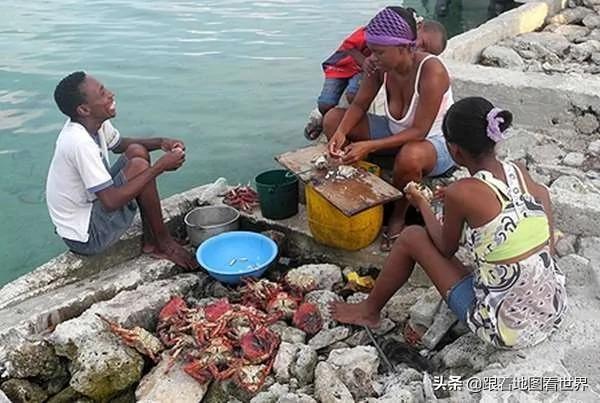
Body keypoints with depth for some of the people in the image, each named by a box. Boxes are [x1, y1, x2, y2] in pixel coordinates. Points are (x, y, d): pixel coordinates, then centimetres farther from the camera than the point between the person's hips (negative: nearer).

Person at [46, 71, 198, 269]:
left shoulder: (93, 123, -5)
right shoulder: (79, 143, -30)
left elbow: (119, 144, 16)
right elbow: (111, 201, -32)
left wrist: (161, 142, -2)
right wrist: (160, 167, -26)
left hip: (89, 207, 9)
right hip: (86, 238, -9)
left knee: (137, 151, 5)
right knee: (139, 166, -20)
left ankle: (151, 241, 7)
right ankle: (164, 243, -1)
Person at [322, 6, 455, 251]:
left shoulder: (431, 71, -30)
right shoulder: (381, 67, -14)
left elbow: (419, 132, -31)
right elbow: (358, 105, -4)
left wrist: (370, 146, -39)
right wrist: (342, 132, -25)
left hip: (435, 142, -6)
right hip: (396, 134, 6)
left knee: (409, 156, -43)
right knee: (333, 119, -6)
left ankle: (398, 217, -12)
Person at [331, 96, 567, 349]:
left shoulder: (461, 193, -20)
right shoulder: (520, 173, -3)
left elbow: (446, 248, -2)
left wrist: (422, 204, 13)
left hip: (505, 330, -6)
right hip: (553, 313, 6)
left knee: (411, 237, 5)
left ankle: (370, 311, 25)